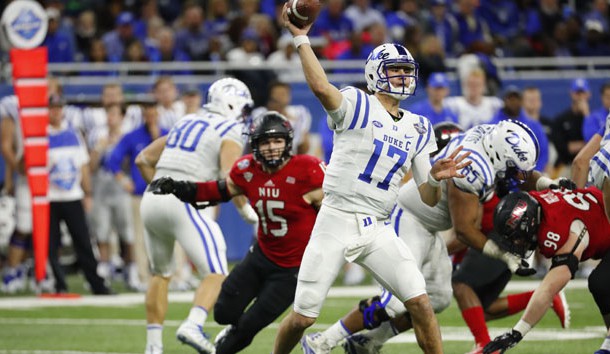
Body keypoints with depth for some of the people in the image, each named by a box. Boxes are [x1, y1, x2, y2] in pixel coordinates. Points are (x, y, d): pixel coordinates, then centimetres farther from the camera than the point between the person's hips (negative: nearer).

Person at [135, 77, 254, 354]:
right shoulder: (229, 132, 3)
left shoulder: (186, 123, 23)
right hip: (185, 204, -7)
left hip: (152, 200, 7)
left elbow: (143, 160, 24)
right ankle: (193, 326, -28)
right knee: (215, 275, -4)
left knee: (161, 274, 22)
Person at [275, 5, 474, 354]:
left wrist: (436, 177, -10)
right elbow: (321, 86, -28)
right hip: (337, 222, -4)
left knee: (421, 303, -8)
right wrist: (301, 38, -26)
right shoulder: (357, 106, -4)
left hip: (378, 230, 4)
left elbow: (428, 198, 12)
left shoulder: (417, 128, 12)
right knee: (303, 317, 0)